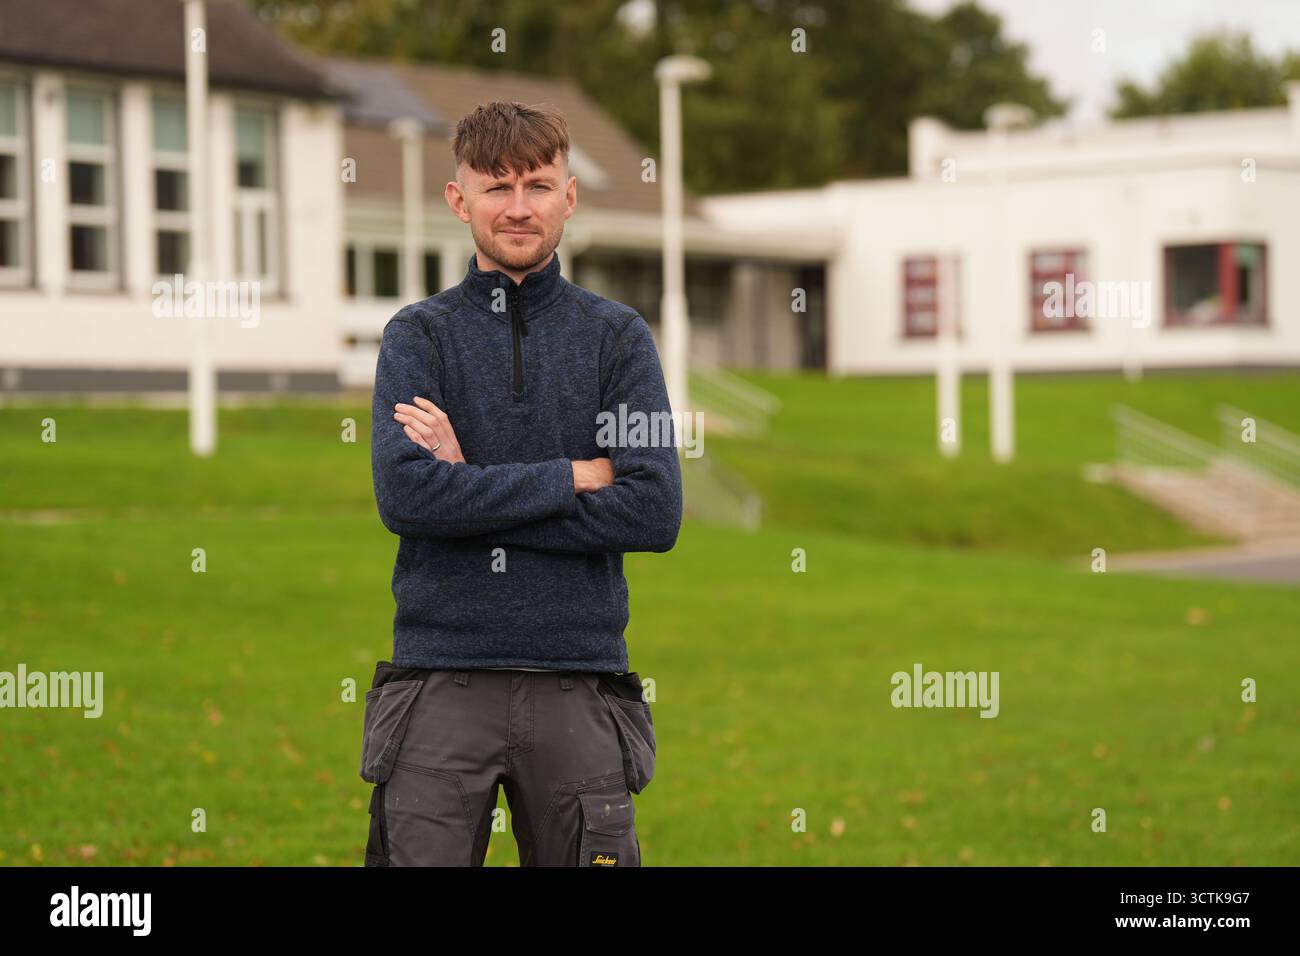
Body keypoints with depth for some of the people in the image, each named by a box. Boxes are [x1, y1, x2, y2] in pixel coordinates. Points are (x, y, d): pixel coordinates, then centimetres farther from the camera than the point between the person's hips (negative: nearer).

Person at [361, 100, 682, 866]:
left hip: (578, 682, 1)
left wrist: (472, 493, -8)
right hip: (441, 680, -1)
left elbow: (655, 512, -5)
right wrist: (574, 476, -9)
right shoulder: (418, 335, 6)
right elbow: (404, 494, -10)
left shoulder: (618, 336, 8)